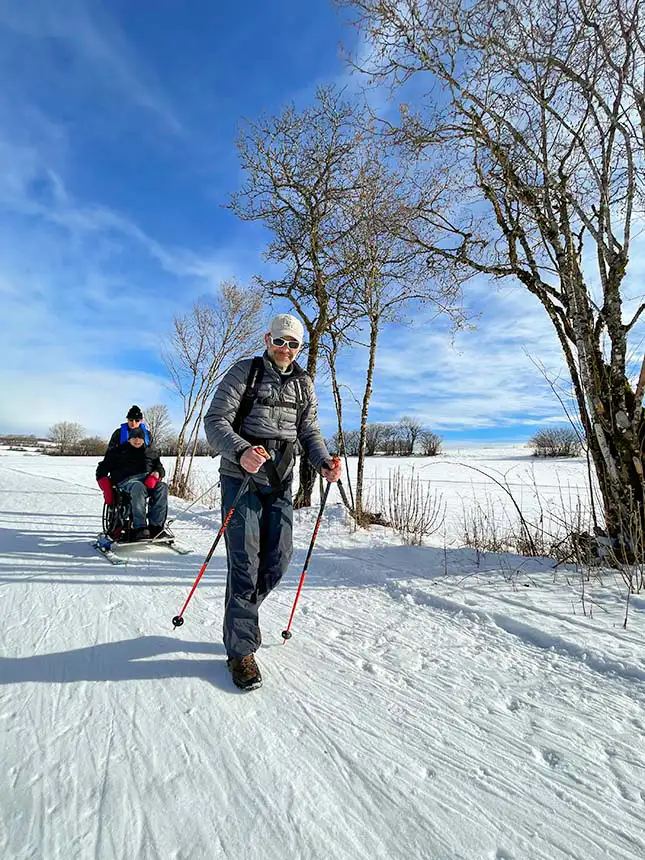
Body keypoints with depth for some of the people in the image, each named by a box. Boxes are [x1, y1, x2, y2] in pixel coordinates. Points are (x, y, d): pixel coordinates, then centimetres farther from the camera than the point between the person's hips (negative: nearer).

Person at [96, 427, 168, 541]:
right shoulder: (119, 451, 22)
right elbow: (102, 468, 19)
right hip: (127, 480, -3)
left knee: (162, 487, -34)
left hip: (148, 479, 3)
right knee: (139, 488, -41)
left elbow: (159, 466, 21)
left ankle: (156, 527, -38)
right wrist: (106, 487, 1)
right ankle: (140, 528, -48)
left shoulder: (151, 452, 28)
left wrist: (156, 474, -6)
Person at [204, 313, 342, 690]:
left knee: (279, 557, 7)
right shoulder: (244, 371, -3)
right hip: (242, 477, -4)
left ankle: (243, 612, 35)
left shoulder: (304, 383, 10)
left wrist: (324, 461, -10)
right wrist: (240, 451, -30)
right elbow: (215, 420, -10)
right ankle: (241, 649, 13)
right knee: (245, 561, -4)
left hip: (280, 482, 5)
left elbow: (309, 431, 10)